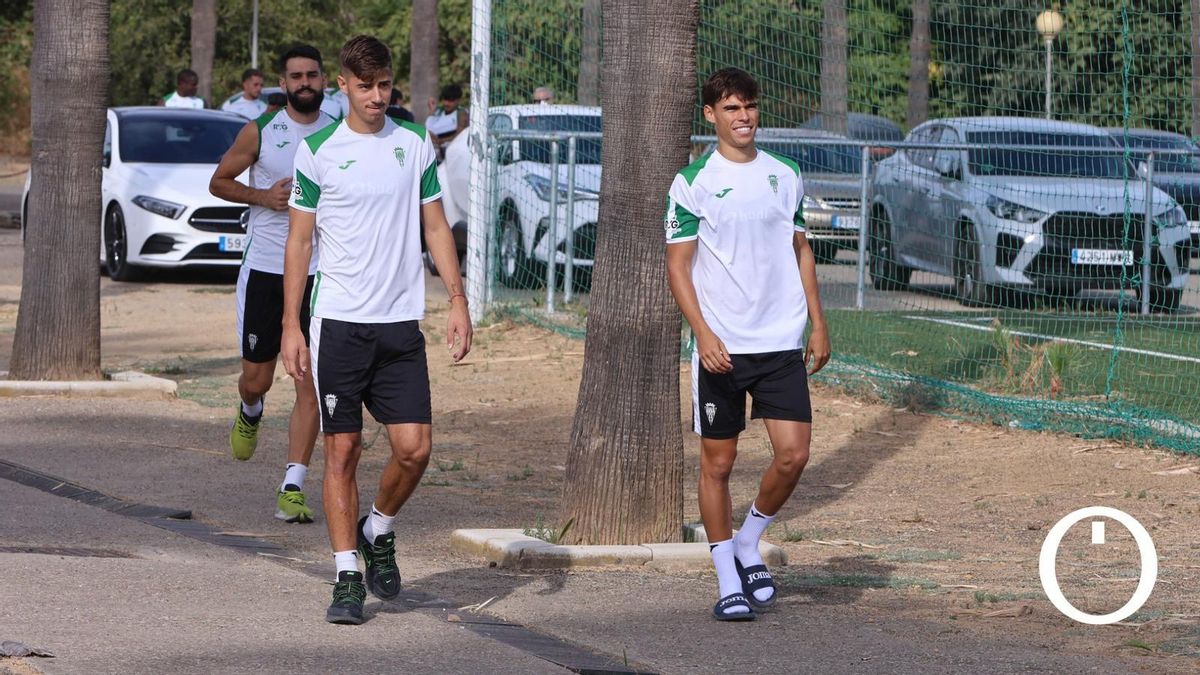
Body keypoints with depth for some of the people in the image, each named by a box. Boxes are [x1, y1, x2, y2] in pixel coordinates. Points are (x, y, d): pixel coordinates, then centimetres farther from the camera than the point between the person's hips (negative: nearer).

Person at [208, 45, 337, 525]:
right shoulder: (260, 132, -1)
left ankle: (293, 488, -6)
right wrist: (262, 196, -9)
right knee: (256, 379, 6)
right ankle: (250, 414, 44)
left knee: (310, 386, -7)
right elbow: (219, 182, 8)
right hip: (264, 270, -1)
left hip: (319, 274, 1)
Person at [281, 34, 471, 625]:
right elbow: (299, 240, 3)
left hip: (400, 323, 2)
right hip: (338, 321, -2)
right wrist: (291, 326, -2)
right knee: (342, 450, -1)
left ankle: (378, 531, 22)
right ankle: (347, 577, 5)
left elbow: (435, 226, 12)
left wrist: (457, 299, 2)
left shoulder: (415, 145, 7)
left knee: (414, 447, -6)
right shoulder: (318, 150, 0)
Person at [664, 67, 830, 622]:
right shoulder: (693, 182, -3)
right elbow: (677, 265, -4)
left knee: (793, 454, -7)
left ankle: (748, 544, 17)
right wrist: (703, 333, -16)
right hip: (721, 347, -3)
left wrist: (817, 322, 12)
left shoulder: (784, 176, 9)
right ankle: (728, 581, 13)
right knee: (717, 462, 2)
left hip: (782, 343, 3)